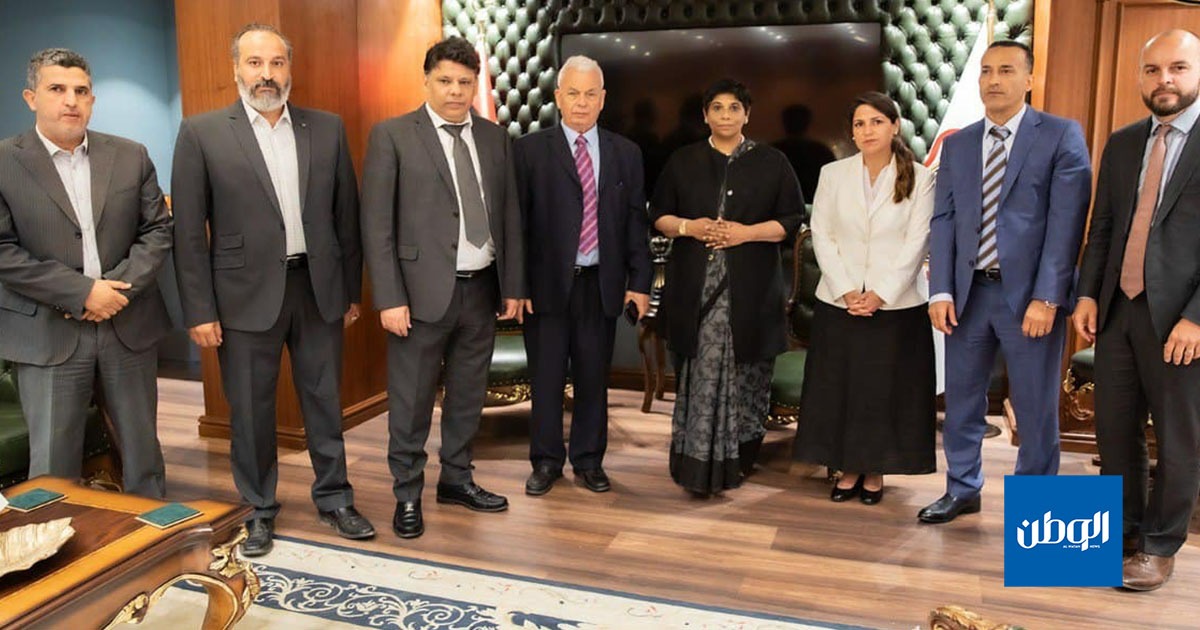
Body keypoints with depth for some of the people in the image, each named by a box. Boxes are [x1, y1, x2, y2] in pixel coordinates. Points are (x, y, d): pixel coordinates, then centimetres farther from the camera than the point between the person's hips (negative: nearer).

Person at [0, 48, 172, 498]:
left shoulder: (131, 156, 6)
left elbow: (157, 229, 4)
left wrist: (120, 286, -10)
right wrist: (81, 291, -15)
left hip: (130, 326, 3)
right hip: (47, 334, -2)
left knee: (142, 447, 13)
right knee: (52, 461, 5)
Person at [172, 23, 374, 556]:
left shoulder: (327, 129, 5)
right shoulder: (201, 133, -2)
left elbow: (346, 215, 8)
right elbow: (189, 232, -3)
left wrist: (352, 290, 7)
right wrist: (200, 311, -7)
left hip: (318, 288, 2)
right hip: (246, 293, -2)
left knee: (325, 401, 11)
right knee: (250, 410, 9)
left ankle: (334, 499, 28)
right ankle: (259, 511, 27)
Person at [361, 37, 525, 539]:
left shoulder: (495, 138, 9)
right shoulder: (392, 136, -4)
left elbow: (509, 216, 11)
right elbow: (377, 225, -8)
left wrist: (513, 285, 8)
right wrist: (390, 298, -13)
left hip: (481, 290, 5)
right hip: (423, 290, -4)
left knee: (468, 395, 15)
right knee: (411, 402, 5)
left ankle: (456, 479, 32)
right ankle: (407, 495, 21)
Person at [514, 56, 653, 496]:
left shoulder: (626, 154, 9)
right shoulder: (530, 150, 1)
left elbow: (635, 221, 8)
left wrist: (639, 281, 2)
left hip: (602, 285, 2)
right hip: (547, 283, -2)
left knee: (593, 378, 10)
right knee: (547, 380, 7)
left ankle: (589, 460, 25)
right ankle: (546, 461, 22)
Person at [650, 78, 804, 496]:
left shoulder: (772, 162, 6)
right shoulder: (683, 161, 10)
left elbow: (793, 220, 4)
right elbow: (658, 214, 11)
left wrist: (747, 232, -12)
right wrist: (687, 227, -9)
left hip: (750, 289, 0)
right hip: (696, 287, 1)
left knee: (743, 375, 4)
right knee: (700, 375, -2)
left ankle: (737, 460, 20)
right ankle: (699, 466, 6)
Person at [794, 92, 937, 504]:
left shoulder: (920, 179, 1)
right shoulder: (833, 174, 6)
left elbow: (916, 244, -5)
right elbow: (822, 236, 1)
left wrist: (879, 295, -14)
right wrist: (846, 291, -10)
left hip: (895, 306, -1)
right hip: (838, 304, 2)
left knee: (886, 391, 4)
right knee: (838, 390, 5)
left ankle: (875, 473, 20)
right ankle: (848, 470, 20)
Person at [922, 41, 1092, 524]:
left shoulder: (1062, 136, -2)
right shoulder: (957, 144, 11)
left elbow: (1066, 223, -9)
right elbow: (943, 221, 6)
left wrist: (1046, 298, -16)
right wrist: (941, 292, -4)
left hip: (1030, 294, -4)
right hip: (969, 291, 4)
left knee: (1035, 408, 7)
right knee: (961, 400, 12)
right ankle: (962, 490, 30)